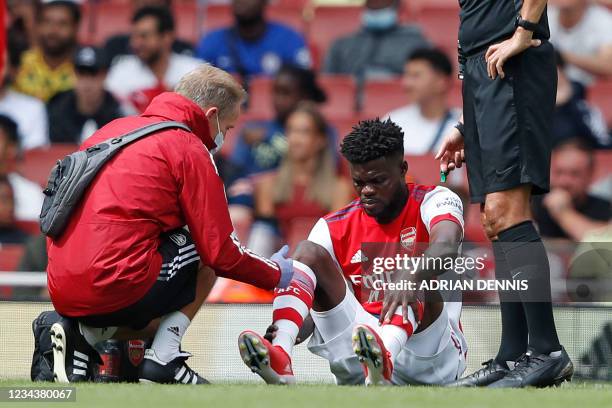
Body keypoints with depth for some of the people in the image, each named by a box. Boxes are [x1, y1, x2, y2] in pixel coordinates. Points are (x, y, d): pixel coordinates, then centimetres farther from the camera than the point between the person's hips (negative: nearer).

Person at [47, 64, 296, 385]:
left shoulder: (113, 129, 20)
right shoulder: (190, 150, -2)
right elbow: (221, 252, -3)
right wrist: (275, 274, 14)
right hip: (117, 289, -8)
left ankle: (82, 335, 6)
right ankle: (162, 361, 2)